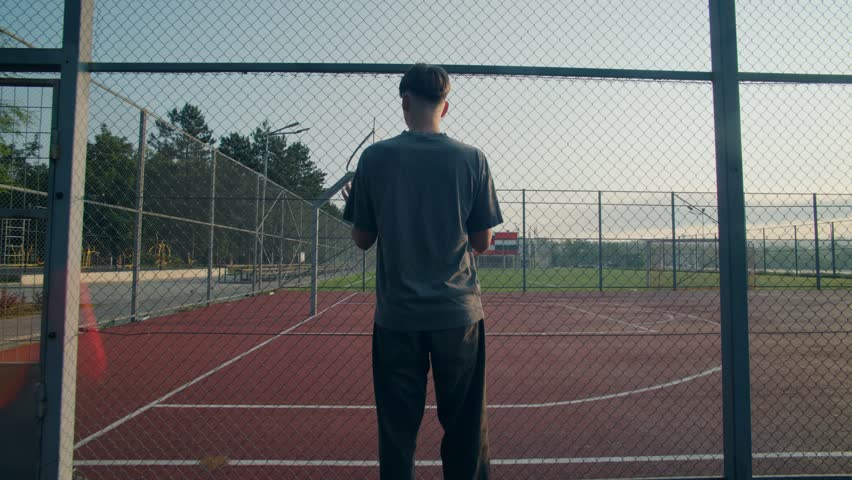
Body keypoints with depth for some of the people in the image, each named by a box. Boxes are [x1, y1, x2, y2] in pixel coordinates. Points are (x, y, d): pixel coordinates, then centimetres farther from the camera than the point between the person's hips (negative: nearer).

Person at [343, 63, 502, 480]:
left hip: (397, 316, 0)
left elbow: (362, 239, 4)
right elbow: (482, 241, 3)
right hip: (458, 312, 1)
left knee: (397, 432, 10)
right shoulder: (472, 159, -1)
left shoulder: (374, 157, -2)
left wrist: (354, 204, 23)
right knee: (466, 432, 11)